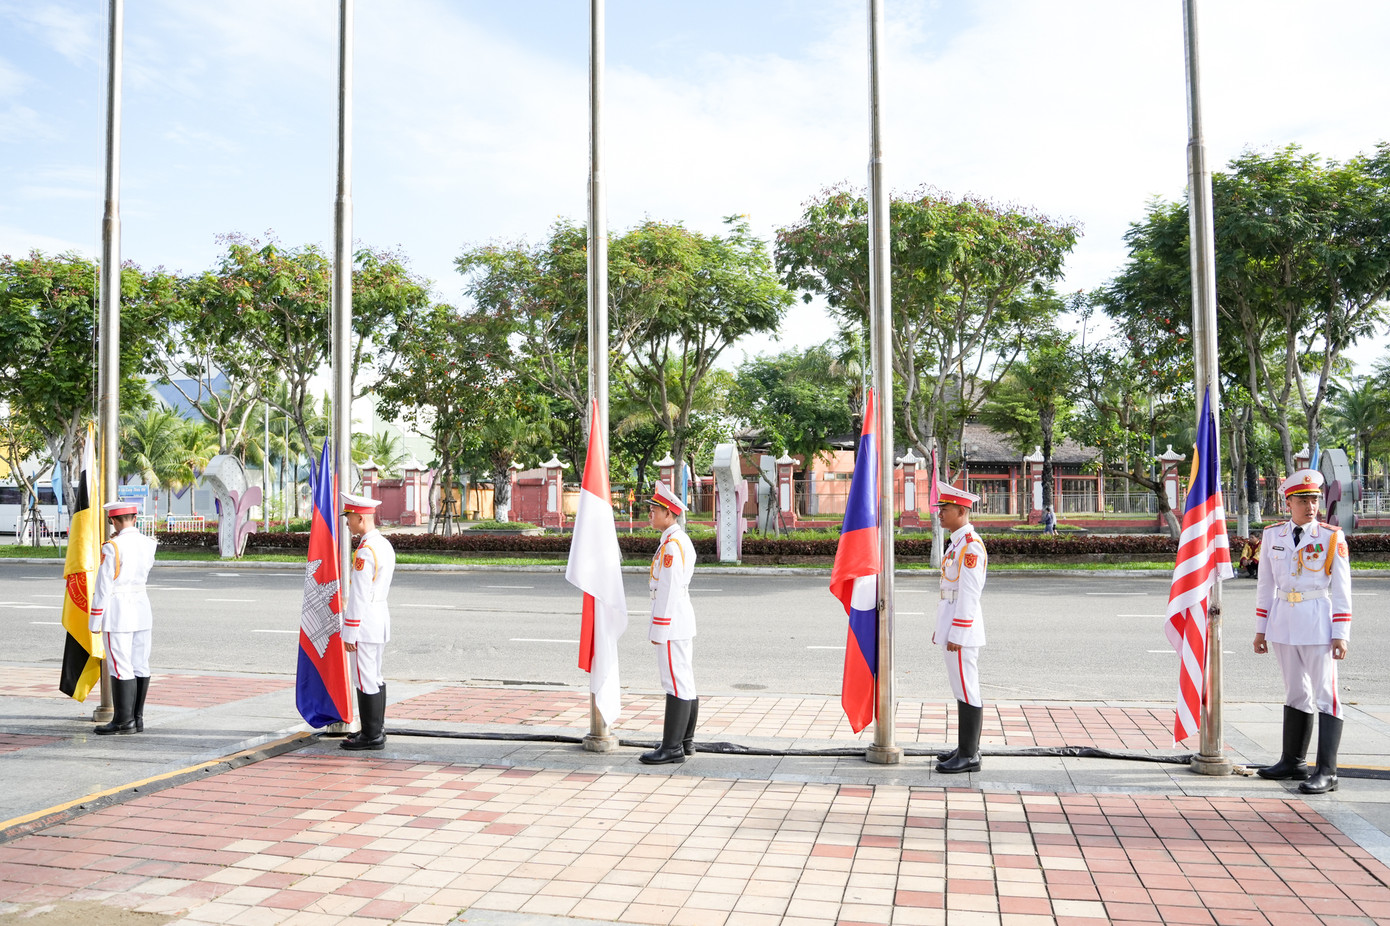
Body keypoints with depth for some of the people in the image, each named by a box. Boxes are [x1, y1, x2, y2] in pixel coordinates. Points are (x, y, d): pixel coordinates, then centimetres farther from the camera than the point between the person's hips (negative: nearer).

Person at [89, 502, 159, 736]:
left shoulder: (112, 548, -13)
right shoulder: (149, 544, 5)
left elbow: (103, 587, -12)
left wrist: (94, 621, -5)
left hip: (117, 612, -7)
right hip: (142, 607, 7)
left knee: (120, 667, -2)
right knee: (140, 666, 8)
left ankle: (124, 721, 1)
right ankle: (137, 718, 13)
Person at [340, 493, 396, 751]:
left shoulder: (365, 551, -19)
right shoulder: (385, 544, 11)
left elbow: (358, 596, -21)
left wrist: (349, 633, -17)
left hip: (365, 623, -10)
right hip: (381, 618, 10)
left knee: (366, 680, -2)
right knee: (375, 677, 17)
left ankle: (371, 736, 5)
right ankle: (376, 729, 27)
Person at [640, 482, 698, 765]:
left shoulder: (671, 545, -18)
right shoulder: (682, 540, 15)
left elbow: (668, 590, -21)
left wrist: (659, 630, -18)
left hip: (671, 622, -11)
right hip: (683, 622, 11)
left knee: (676, 683, -6)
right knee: (685, 681, 14)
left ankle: (672, 747, -3)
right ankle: (686, 740, 21)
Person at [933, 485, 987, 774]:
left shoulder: (970, 545, -17)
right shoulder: (957, 542, 15)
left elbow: (969, 593, -20)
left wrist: (956, 635, -20)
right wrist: (942, 628, 21)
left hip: (961, 629, -10)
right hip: (952, 625, 10)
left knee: (966, 691, -4)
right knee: (963, 689, 14)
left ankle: (968, 757, 2)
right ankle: (967, 749, 22)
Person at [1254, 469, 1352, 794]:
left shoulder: (1332, 537, -3)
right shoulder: (1272, 536, 6)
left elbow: (1341, 590, -4)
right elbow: (1265, 585, 10)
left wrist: (1341, 634, -9)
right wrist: (1260, 630, 9)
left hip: (1318, 621, -4)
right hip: (1283, 620, 4)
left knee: (1325, 695, -4)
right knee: (1296, 693, 15)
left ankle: (1327, 772, 0)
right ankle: (1293, 762, 25)